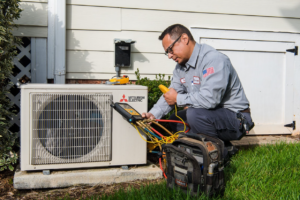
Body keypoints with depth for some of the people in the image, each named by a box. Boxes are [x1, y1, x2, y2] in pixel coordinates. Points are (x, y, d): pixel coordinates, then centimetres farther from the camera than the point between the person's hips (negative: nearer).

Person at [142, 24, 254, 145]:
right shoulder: (181, 65, 7)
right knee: (173, 121, 7)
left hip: (235, 118, -9)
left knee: (194, 114, -32)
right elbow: (173, 92, 11)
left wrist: (178, 98, -18)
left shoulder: (214, 60, -23)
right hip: (212, 113, 10)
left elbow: (209, 99, -33)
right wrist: (153, 114, -6)